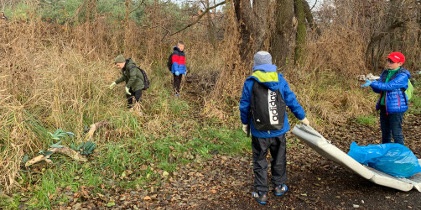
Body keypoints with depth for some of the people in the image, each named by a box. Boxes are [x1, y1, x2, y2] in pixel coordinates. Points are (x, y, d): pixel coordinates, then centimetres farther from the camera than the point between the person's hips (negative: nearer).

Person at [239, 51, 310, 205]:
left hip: (259, 131, -2)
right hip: (279, 130, 2)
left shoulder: (250, 82, -8)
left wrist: (245, 123, 14)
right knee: (279, 159, 21)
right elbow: (291, 100, 1)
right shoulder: (280, 80, -3)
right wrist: (302, 117, 15)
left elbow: (244, 106, -2)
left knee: (260, 162, 12)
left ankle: (261, 193, 17)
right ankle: (279, 186, 35)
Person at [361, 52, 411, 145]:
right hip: (384, 106, 7)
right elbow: (378, 90, 9)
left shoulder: (403, 75, -14)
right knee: (385, 132, 17)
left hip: (396, 108, -7)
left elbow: (389, 86, -27)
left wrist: (372, 83, -29)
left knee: (396, 133, -2)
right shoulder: (385, 73, 8)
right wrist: (373, 83, -12)